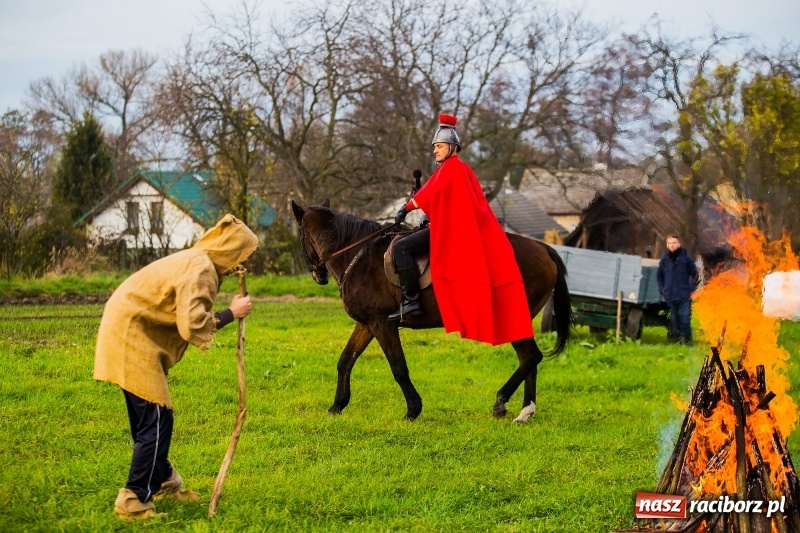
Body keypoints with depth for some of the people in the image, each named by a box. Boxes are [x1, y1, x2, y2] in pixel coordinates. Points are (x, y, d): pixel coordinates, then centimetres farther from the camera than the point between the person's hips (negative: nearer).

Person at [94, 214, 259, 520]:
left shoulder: (198, 263, 14)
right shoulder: (201, 270, -17)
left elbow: (187, 318, 8)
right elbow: (192, 325, -25)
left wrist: (229, 313, -1)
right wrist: (230, 314, -13)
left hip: (131, 333, 10)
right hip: (131, 336, -10)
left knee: (149, 418, 20)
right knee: (156, 420, -7)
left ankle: (164, 483, 33)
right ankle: (134, 502, -4)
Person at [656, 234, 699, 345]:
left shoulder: (685, 258, -2)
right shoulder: (664, 259, 6)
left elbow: (694, 273, 3)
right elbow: (659, 275, 18)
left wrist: (692, 289, -2)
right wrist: (662, 289, 8)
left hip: (684, 295, -3)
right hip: (670, 295, 3)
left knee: (684, 318, -7)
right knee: (674, 318, 7)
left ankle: (687, 339, 0)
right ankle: (676, 338, 14)